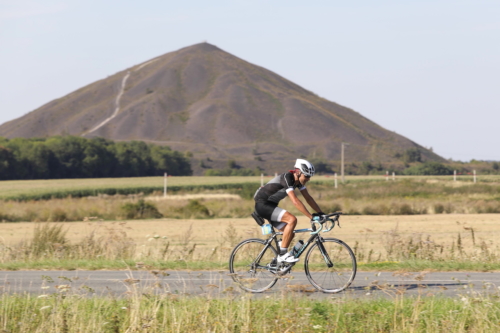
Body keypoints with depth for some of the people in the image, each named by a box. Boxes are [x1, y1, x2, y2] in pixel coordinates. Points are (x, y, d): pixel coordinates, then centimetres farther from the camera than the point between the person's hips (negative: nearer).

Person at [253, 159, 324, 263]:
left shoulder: (298, 180, 2)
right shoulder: (287, 178, -25)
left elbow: (308, 198, 7)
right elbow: (295, 201, -33)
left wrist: (321, 213, -1)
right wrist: (311, 216, -35)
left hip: (270, 206, 10)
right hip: (262, 205, -10)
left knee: (290, 233, 3)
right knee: (292, 219, -24)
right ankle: (282, 254, -19)